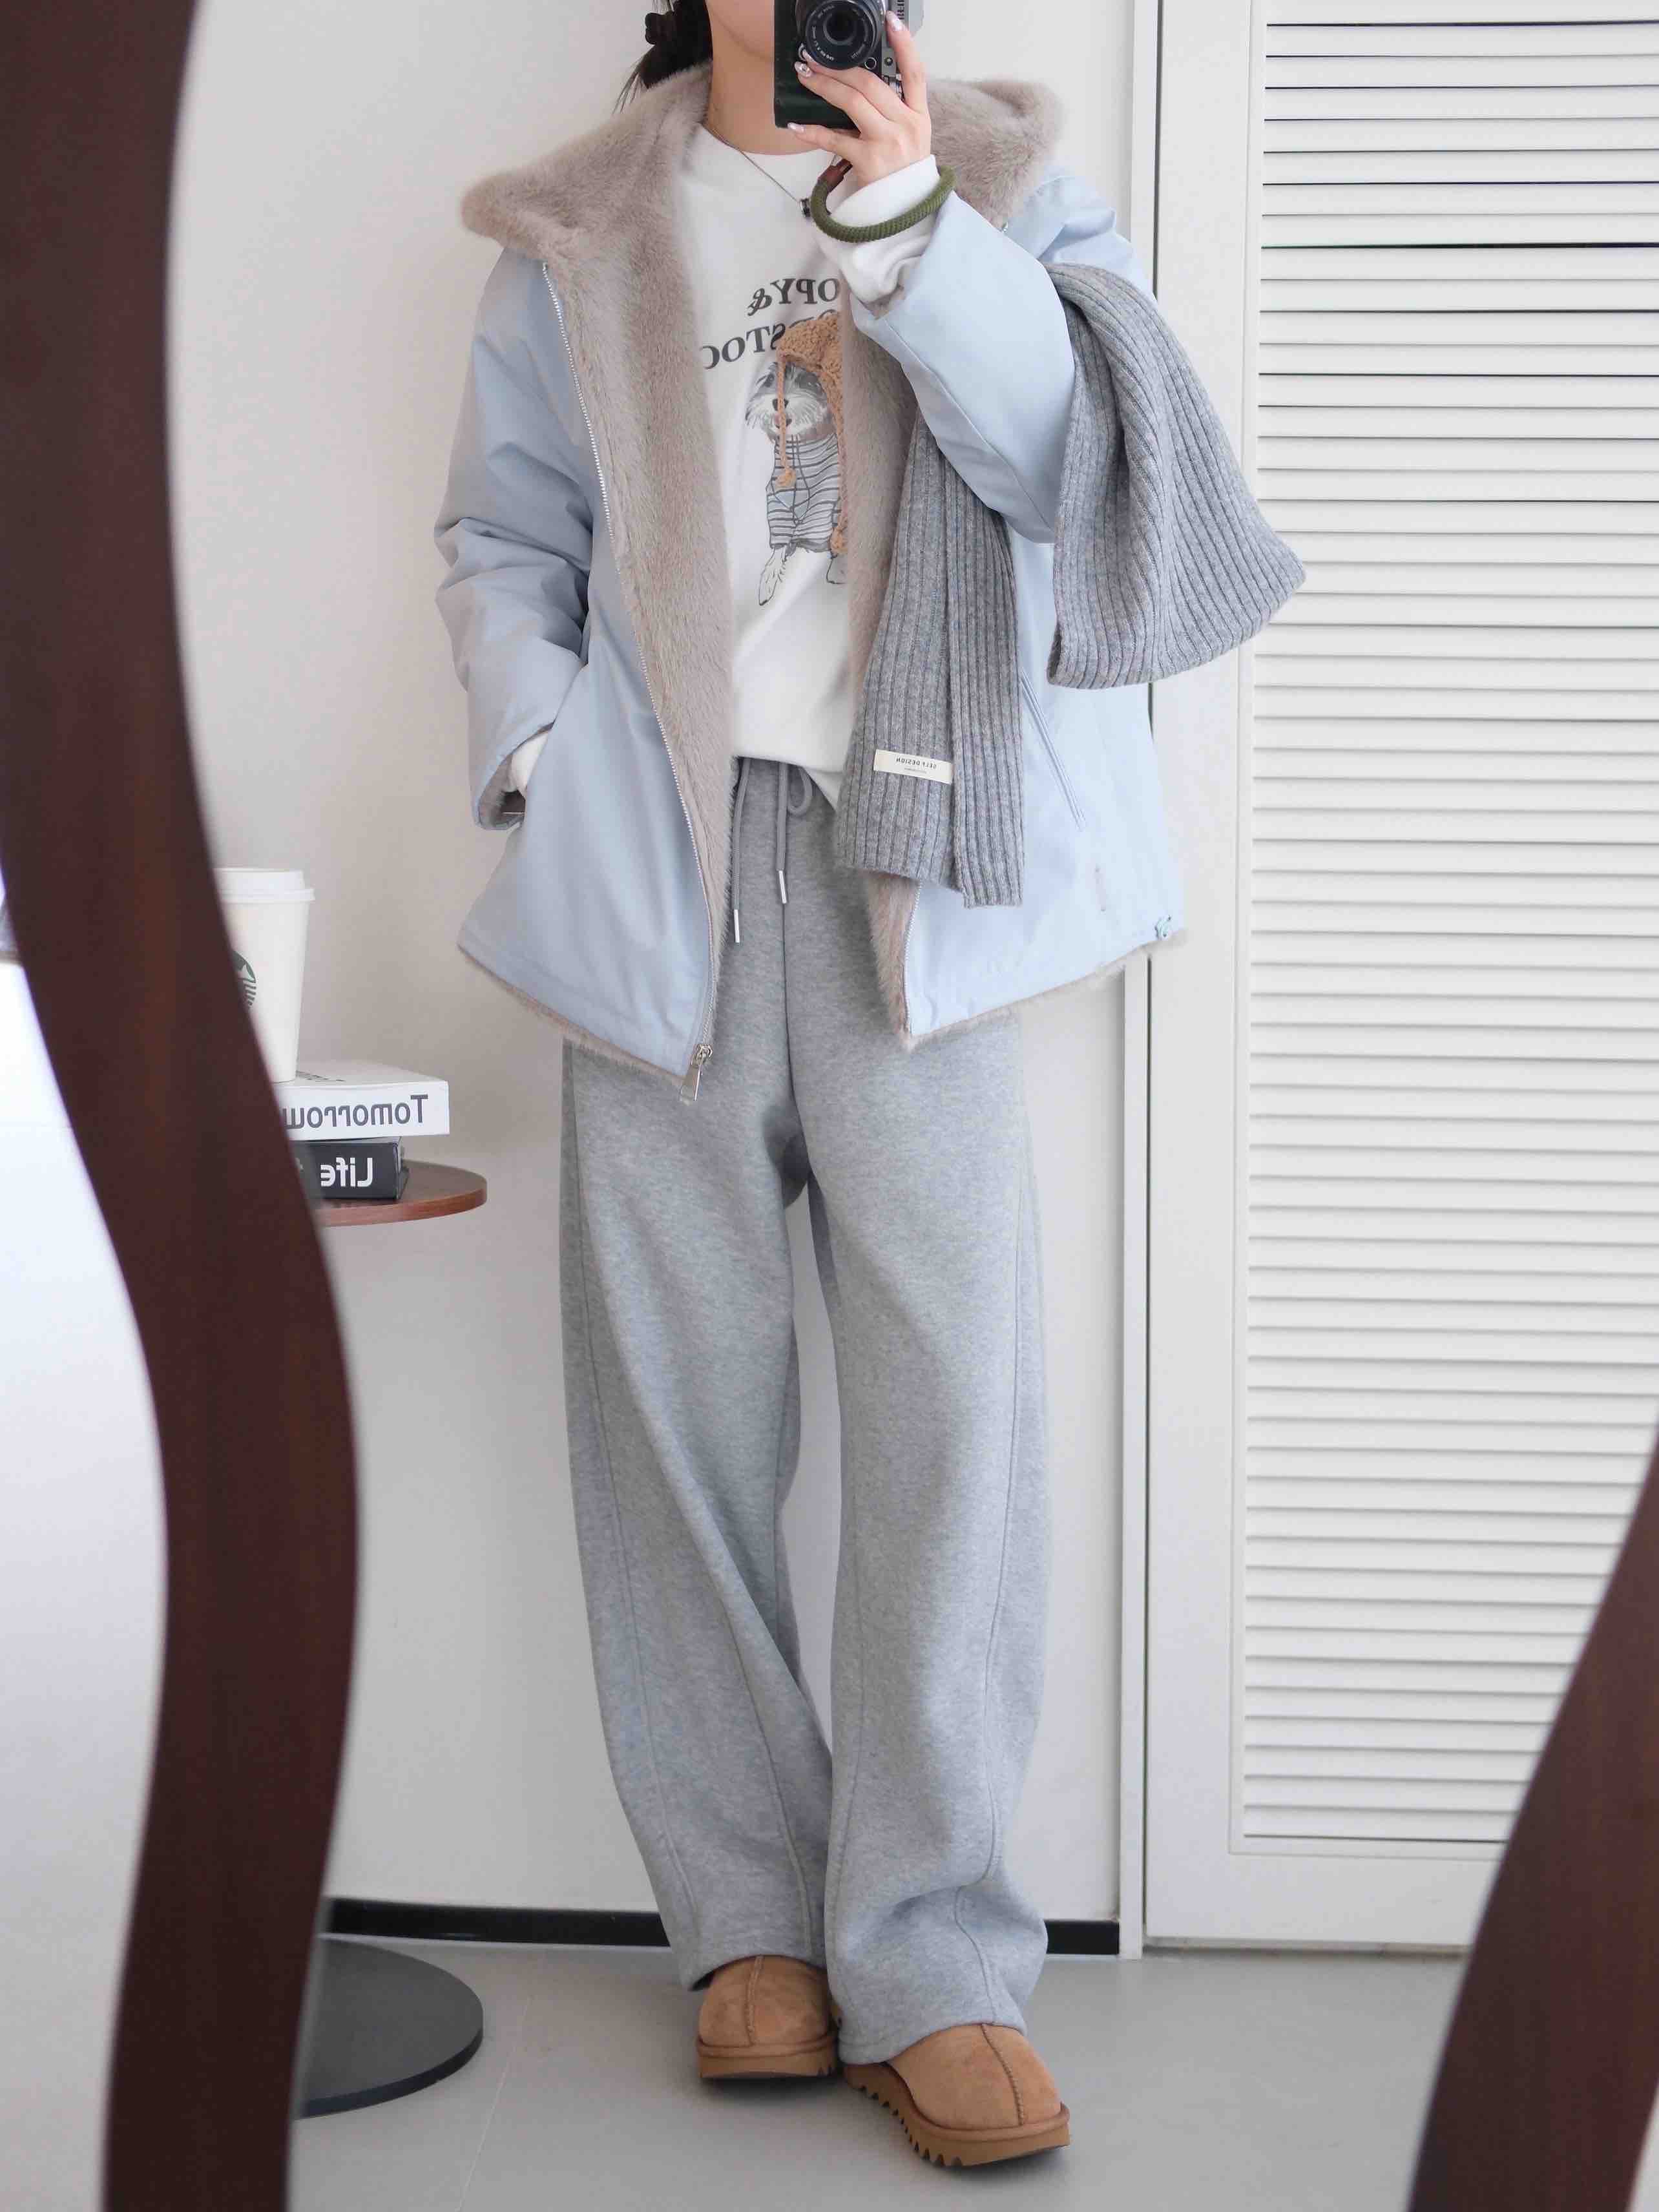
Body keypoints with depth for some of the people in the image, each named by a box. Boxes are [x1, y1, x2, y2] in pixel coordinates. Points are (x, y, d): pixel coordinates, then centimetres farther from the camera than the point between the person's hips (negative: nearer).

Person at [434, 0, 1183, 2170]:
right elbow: (506, 533, 16)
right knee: (679, 1396, 2)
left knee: (959, 1390, -9)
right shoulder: (576, 233, 15)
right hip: (661, 863, 2)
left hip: (912, 862, -1)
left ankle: (930, 1963, -1)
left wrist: (909, 228, -17)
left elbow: (1084, 459, -5)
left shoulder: (1003, 178, 12)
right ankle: (754, 1920, 15)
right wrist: (539, 755, 0)